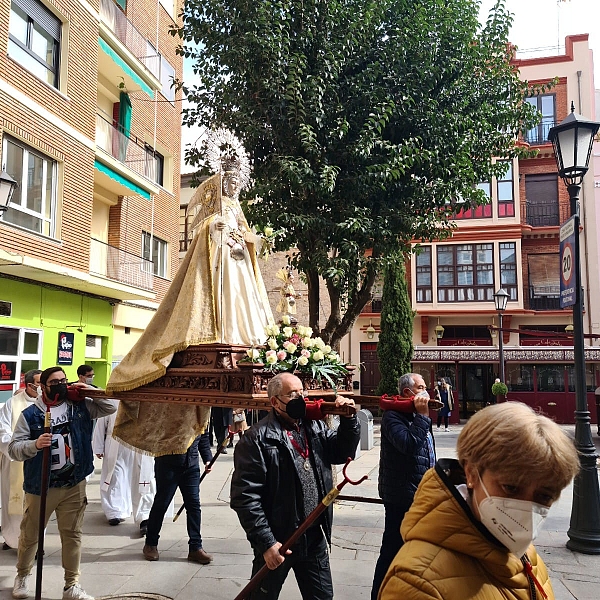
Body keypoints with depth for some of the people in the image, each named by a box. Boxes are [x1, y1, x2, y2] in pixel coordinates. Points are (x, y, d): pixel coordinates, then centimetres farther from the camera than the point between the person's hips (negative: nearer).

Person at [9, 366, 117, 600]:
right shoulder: (30, 414, -6)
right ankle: (23, 575, 42)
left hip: (74, 484, 2)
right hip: (40, 486, -2)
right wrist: (35, 444, -27)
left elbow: (111, 406, 2)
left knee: (72, 534, 8)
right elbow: (13, 448, -8)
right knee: (30, 535, 14)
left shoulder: (80, 407, 2)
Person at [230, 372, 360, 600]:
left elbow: (343, 452, 10)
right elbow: (245, 496, -18)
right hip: (277, 541, -5)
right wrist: (266, 543, -20)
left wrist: (348, 419, -6)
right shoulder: (257, 438, -16)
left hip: (315, 537, 5)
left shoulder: (315, 427, 4)